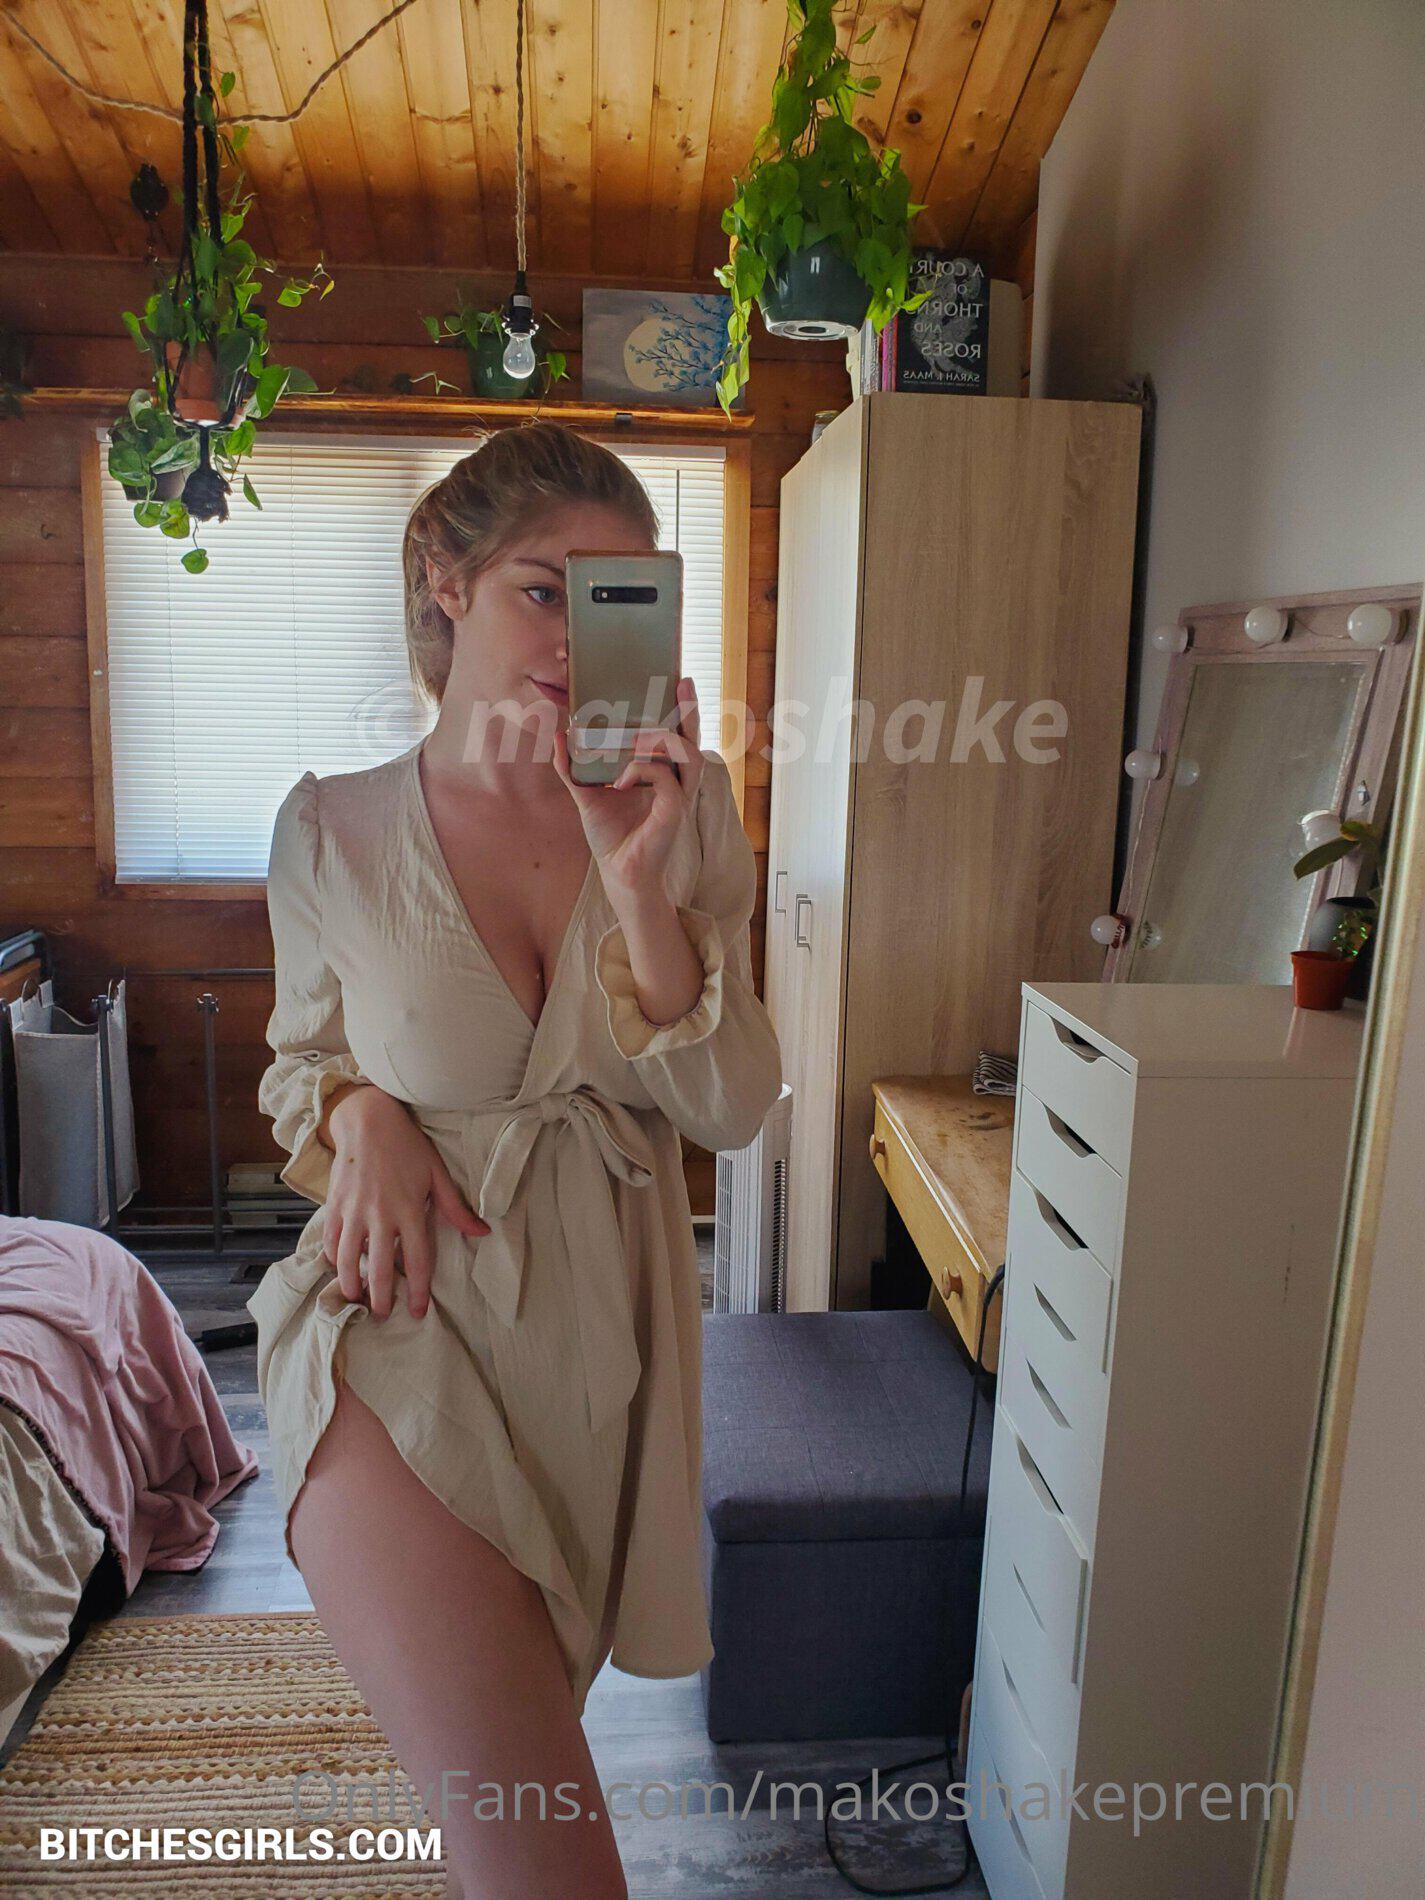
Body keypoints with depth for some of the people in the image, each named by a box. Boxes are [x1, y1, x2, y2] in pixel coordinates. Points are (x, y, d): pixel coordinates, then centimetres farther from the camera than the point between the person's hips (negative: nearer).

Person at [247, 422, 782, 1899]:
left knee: (540, 1714, 24)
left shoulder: (682, 809, -5)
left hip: (605, 1329, 3)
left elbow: (732, 1110, -9)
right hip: (402, 1340, -2)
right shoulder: (332, 832, -7)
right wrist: (361, 1113, -13)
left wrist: (639, 884, -22)